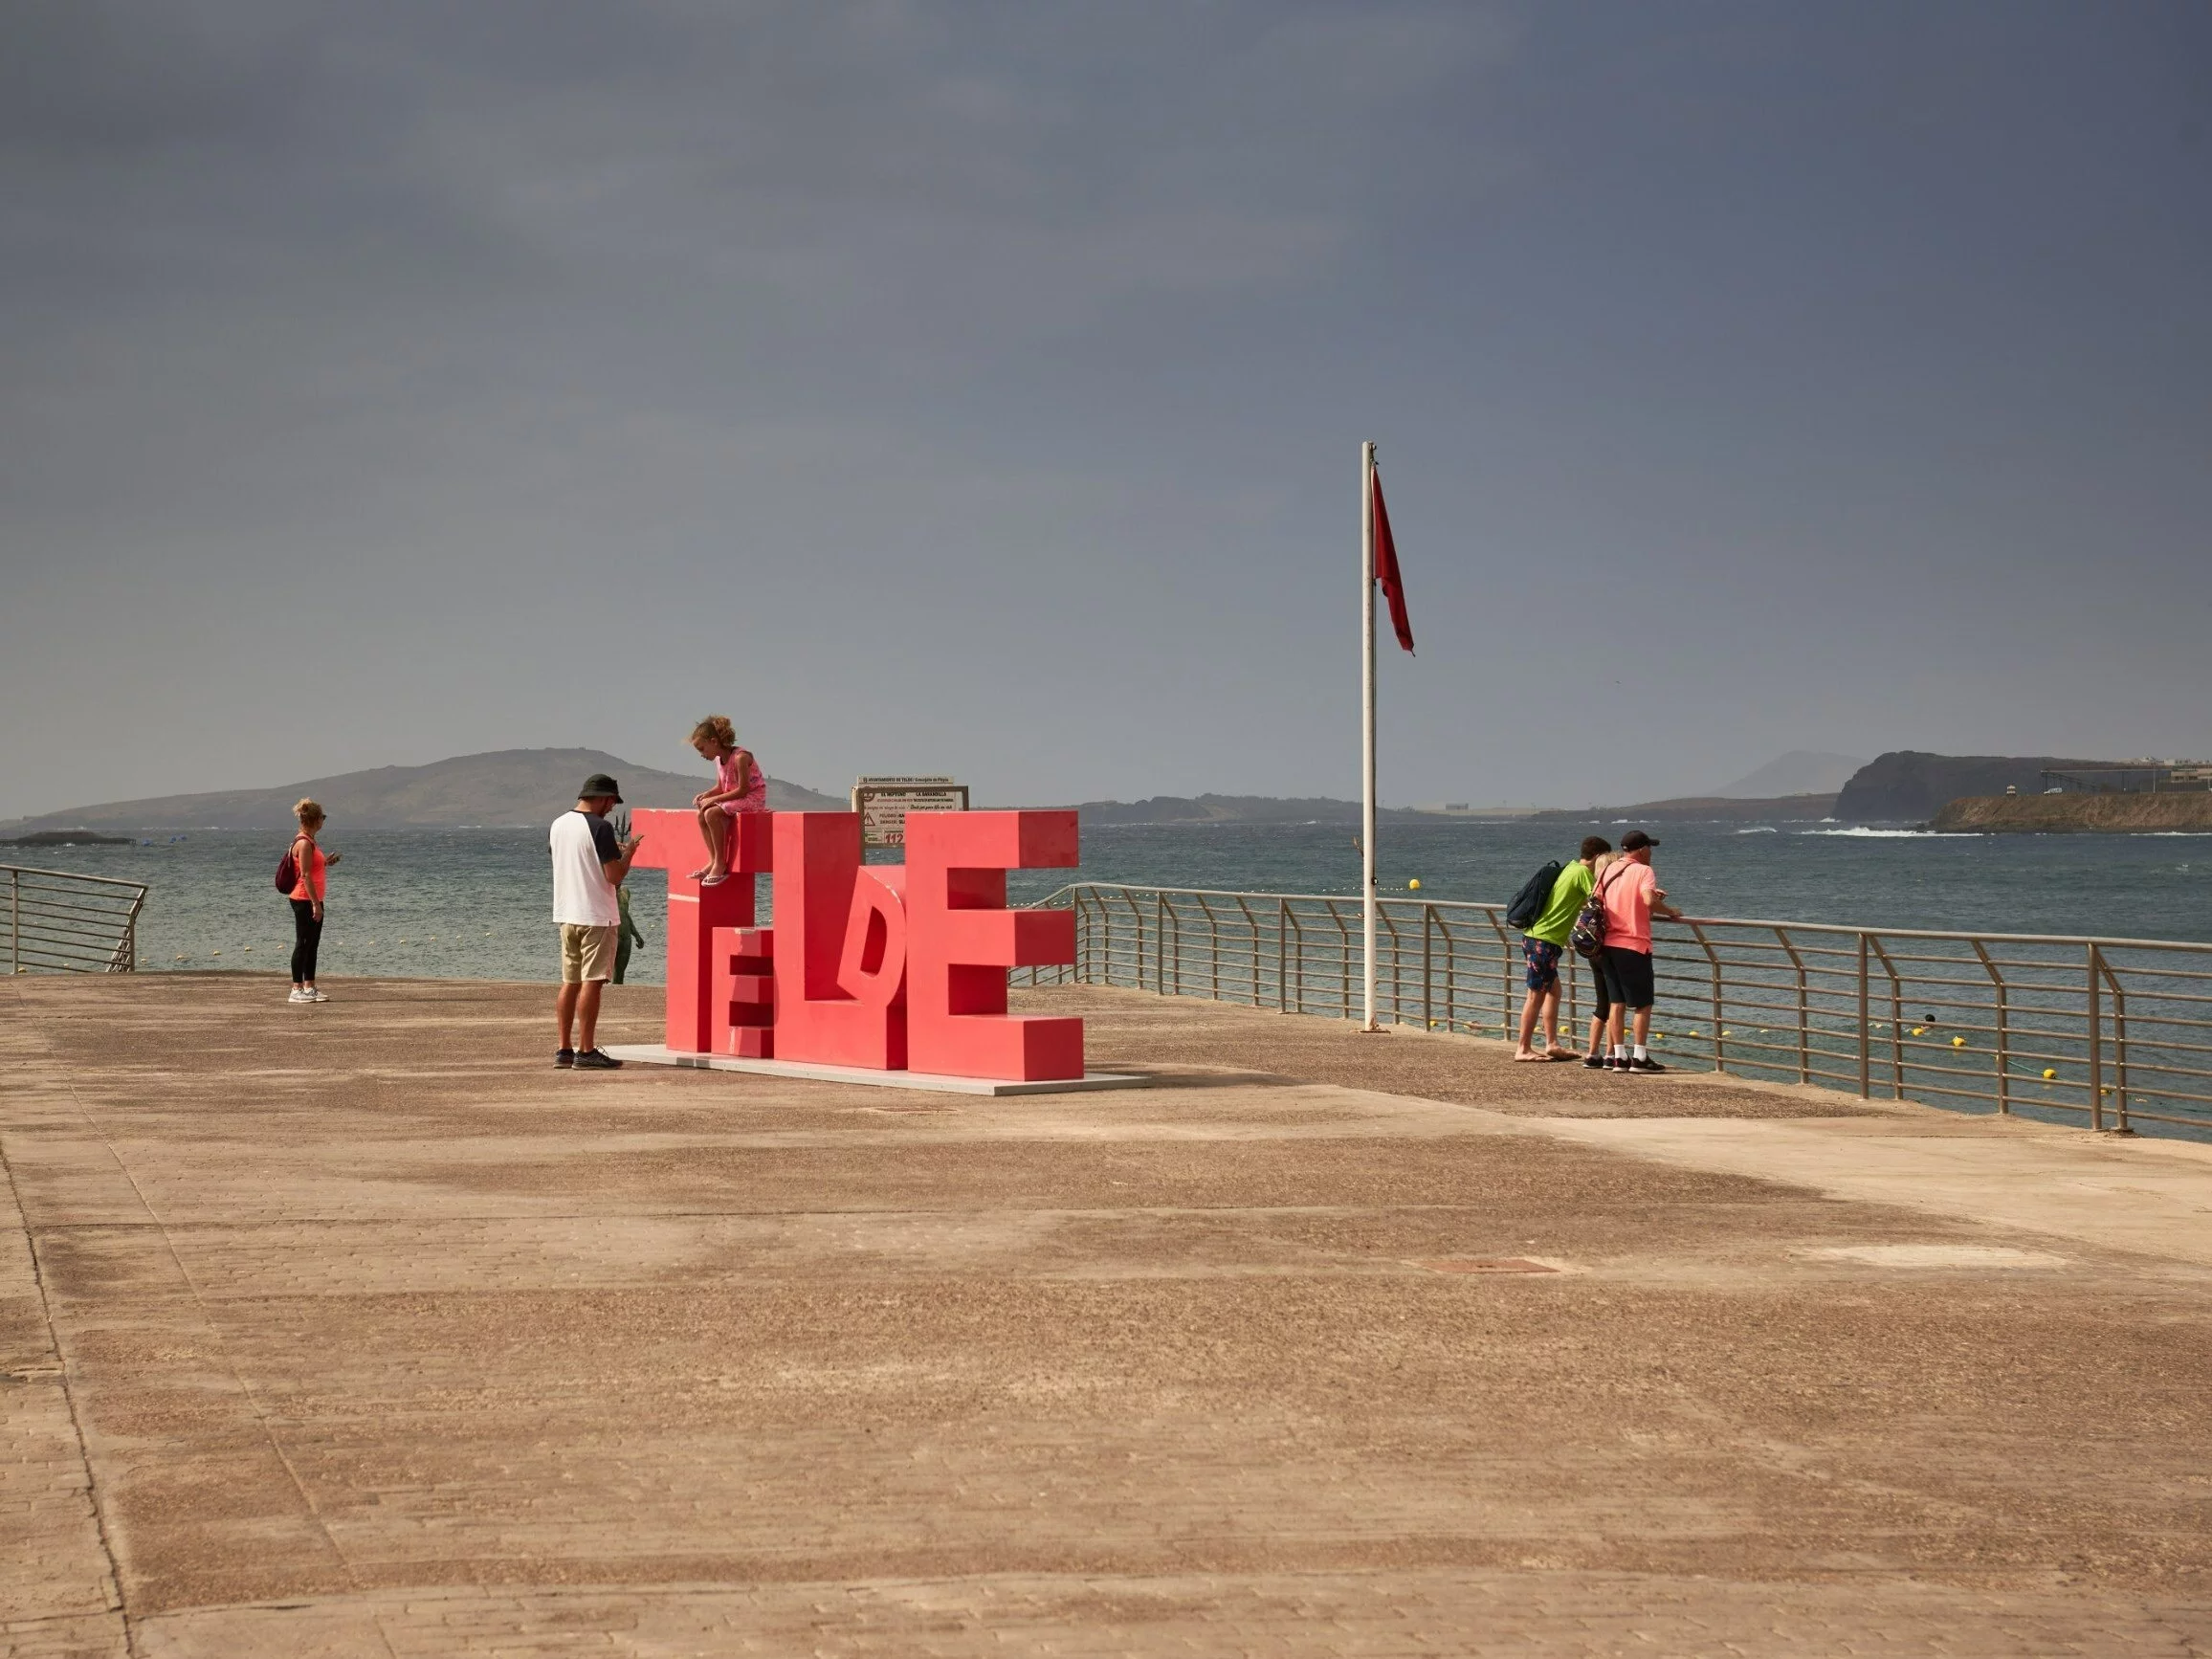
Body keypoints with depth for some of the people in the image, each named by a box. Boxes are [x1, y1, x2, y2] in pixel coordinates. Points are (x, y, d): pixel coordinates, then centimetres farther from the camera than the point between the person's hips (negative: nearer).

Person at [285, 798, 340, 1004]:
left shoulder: (309, 841, 16)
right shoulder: (304, 843, -16)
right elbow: (305, 875, -20)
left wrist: (326, 862, 16)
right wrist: (315, 904, -21)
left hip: (313, 900, 10)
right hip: (304, 900, -10)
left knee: (313, 944, 12)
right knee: (303, 944, -6)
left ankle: (309, 987, 17)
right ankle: (296, 990, -4)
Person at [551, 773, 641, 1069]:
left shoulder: (559, 825, 9)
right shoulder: (599, 827, -15)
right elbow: (615, 876, -17)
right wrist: (628, 853, 0)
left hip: (566, 915, 8)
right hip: (596, 917, -7)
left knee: (570, 983, 12)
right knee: (591, 983, -5)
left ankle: (564, 1050, 14)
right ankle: (587, 1052, -5)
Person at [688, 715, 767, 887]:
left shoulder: (740, 757, -20)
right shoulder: (719, 760, 9)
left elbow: (743, 789, -23)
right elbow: (720, 788, 17)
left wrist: (714, 799, -20)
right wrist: (705, 795, -4)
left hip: (753, 799, -9)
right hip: (736, 799, 9)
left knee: (712, 813, -27)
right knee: (702, 815, -6)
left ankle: (720, 863, -21)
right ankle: (713, 861, -7)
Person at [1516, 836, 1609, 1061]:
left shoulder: (1570, 869, 16)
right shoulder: (1582, 873, -11)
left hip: (1535, 937, 10)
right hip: (1544, 941, -10)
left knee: (1553, 989, 16)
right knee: (1537, 995, -4)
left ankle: (1552, 1044, 18)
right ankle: (1523, 1050, 0)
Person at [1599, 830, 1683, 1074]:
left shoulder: (1609, 871, 11)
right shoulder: (1643, 871, -10)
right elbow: (1649, 901, -27)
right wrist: (1670, 911, -8)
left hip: (1608, 944, 7)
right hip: (1634, 945, -6)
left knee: (1617, 1003, 10)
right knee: (1643, 1004, 2)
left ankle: (1618, 1056, 9)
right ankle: (1640, 1057, 1)